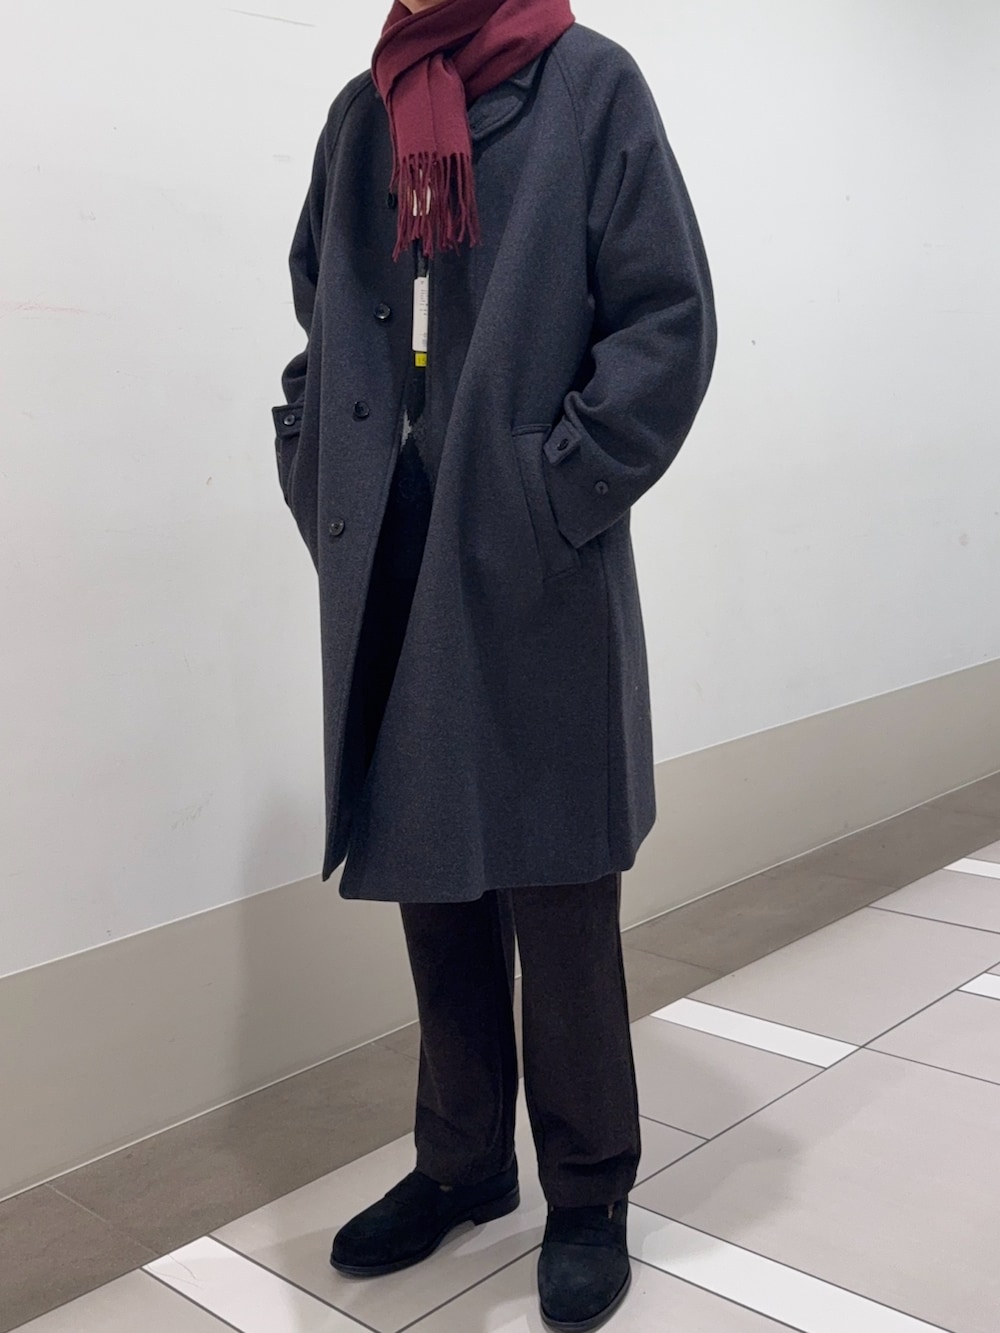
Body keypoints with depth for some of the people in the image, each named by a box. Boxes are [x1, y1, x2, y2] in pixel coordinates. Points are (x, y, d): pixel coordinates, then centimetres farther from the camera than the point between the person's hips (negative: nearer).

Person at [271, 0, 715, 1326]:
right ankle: (463, 1159, 30)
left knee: (555, 891, 3)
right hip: (387, 575, 5)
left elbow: (671, 321, -6)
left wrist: (557, 497, -13)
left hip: (536, 574, -5)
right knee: (429, 874, 12)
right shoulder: (360, 115, 16)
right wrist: (321, 478, 9)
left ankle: (590, 1193, 21)